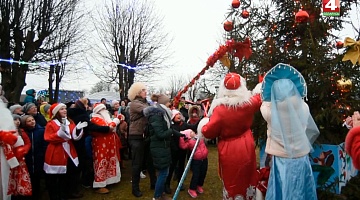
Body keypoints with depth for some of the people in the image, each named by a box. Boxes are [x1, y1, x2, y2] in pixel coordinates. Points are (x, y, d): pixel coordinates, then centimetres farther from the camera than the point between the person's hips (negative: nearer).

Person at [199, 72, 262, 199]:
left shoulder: (220, 109, -20)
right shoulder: (248, 103, -9)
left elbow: (208, 132, -14)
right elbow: (260, 98, 14)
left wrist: (203, 125, 7)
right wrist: (261, 89, 34)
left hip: (229, 152, -4)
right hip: (246, 148, 4)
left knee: (231, 182, 9)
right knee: (247, 178, 20)